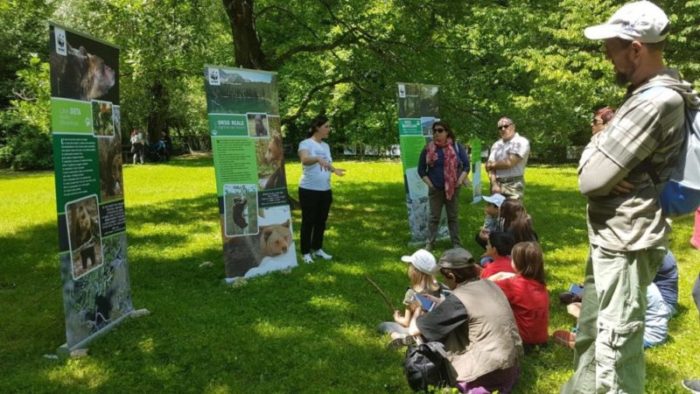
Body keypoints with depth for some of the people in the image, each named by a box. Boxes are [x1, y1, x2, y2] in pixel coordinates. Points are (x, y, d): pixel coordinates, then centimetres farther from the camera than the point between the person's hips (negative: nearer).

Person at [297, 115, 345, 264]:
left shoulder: (326, 146, 12)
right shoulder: (306, 143, -12)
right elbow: (305, 160, -31)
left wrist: (334, 170, -2)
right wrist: (318, 159, -49)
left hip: (325, 190, 7)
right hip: (309, 190, -7)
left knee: (321, 221, 14)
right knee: (308, 221, 2)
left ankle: (317, 249, 29)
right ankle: (305, 252, 13)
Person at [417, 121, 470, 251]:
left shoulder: (456, 147, 1)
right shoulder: (428, 149, 0)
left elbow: (466, 165, 3)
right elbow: (421, 169, 4)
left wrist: (460, 181, -7)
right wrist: (429, 183, -5)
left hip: (453, 189, 0)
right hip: (435, 189, 0)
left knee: (453, 217, 8)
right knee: (434, 217, 4)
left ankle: (457, 243, 15)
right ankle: (430, 243, 12)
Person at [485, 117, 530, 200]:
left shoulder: (521, 142, -2)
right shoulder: (496, 145, 14)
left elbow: (509, 163, -12)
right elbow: (490, 167, 6)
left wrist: (492, 164, 4)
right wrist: (494, 184, -9)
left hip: (513, 185, -5)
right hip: (497, 184, 5)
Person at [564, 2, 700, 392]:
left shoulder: (655, 102, -21)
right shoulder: (650, 93, 12)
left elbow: (591, 179, -23)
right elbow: (595, 156, 11)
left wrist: (594, 160, -2)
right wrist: (599, 156, -10)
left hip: (627, 243, -10)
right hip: (614, 236, 10)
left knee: (615, 348, 0)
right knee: (592, 334, 23)